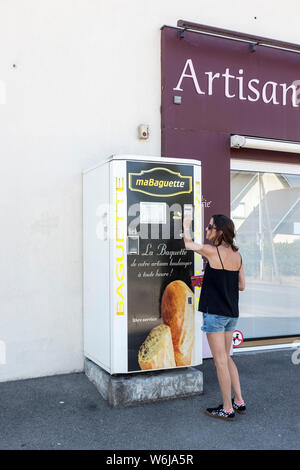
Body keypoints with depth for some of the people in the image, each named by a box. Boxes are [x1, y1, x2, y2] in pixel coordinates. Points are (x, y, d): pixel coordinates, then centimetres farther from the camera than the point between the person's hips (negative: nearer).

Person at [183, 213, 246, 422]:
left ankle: (228, 409, 12)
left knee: (220, 361, 2)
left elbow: (188, 243, 3)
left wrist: (186, 225, 19)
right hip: (232, 313, 7)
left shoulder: (213, 251, -15)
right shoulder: (237, 254, 5)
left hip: (215, 313, -7)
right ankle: (239, 402, 25)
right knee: (226, 358, 20)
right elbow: (241, 285, 11)